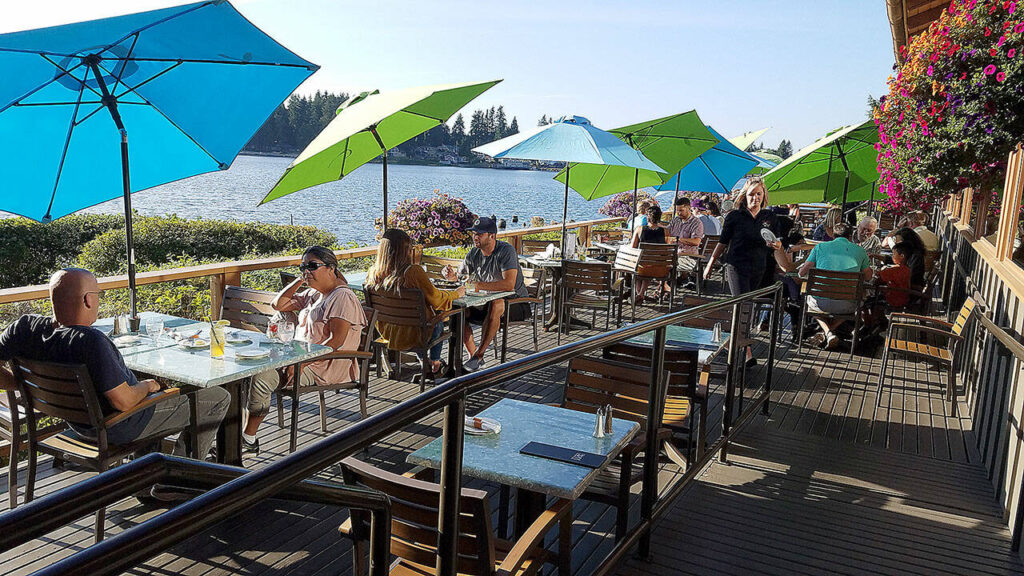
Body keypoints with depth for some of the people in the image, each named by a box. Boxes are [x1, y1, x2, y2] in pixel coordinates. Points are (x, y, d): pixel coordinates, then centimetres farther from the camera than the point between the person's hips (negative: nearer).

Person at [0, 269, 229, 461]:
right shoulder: (90, 341, -37)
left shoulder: (26, 327, -14)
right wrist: (147, 386, -13)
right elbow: (124, 402, -33)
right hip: (120, 428, -9)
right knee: (219, 398, 2)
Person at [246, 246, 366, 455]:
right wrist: (300, 280, 9)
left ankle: (249, 440, -11)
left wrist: (302, 363, -25)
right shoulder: (313, 293, 17)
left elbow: (337, 340, -22)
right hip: (302, 356, 10)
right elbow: (278, 305, 18)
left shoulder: (342, 296, -13)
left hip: (324, 368, -10)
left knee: (263, 377, -22)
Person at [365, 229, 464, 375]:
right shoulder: (413, 272, -27)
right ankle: (434, 362, 44)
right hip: (411, 336, -5)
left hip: (385, 333, 5)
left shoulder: (373, 273, -12)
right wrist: (456, 293, 6)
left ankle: (423, 358, 49)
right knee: (438, 318, 28)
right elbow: (436, 299, -13)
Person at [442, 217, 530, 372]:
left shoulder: (506, 250, -20)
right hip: (487, 302, 7)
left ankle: (479, 355, -30)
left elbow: (509, 284, -33)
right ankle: (472, 354, -9)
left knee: (496, 305, -39)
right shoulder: (473, 254, 2)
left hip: (516, 302, -7)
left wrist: (478, 285, -36)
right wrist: (452, 276, -13)